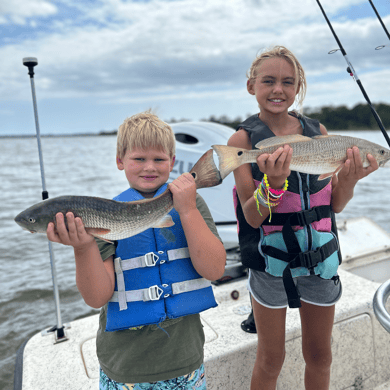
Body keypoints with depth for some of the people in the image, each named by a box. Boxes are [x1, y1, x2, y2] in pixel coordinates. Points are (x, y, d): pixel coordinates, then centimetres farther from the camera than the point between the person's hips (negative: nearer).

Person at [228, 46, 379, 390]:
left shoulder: (317, 131, 2)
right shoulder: (244, 139, -9)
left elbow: (335, 206, 3)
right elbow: (252, 217, -13)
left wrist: (350, 178, -17)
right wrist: (273, 183, -31)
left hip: (320, 257, 4)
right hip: (270, 258, -3)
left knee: (320, 355, 20)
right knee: (271, 360, 13)